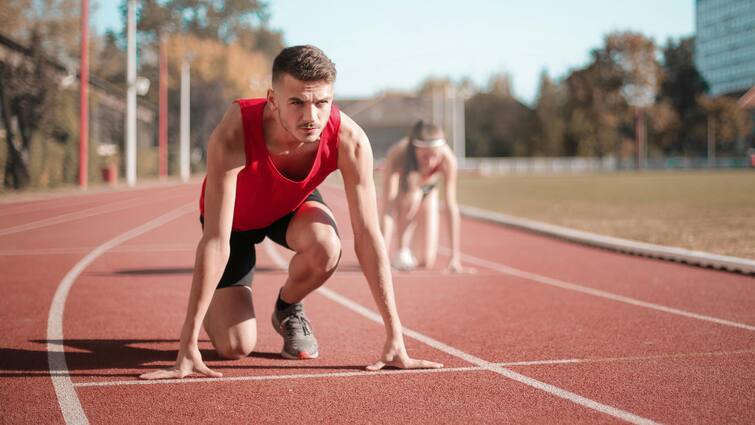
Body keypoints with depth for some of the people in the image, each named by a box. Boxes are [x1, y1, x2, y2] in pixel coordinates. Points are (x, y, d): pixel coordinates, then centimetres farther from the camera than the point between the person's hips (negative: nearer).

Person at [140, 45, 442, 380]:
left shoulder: (349, 140, -34)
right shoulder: (233, 136, -41)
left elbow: (368, 237, -29)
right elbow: (215, 241, -41)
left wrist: (395, 339, -30)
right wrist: (188, 346, -42)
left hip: (292, 205, 2)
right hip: (236, 216, -2)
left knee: (326, 248, -34)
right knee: (234, 347, -13)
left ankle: (288, 309, 1)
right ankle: (214, 309, 26)